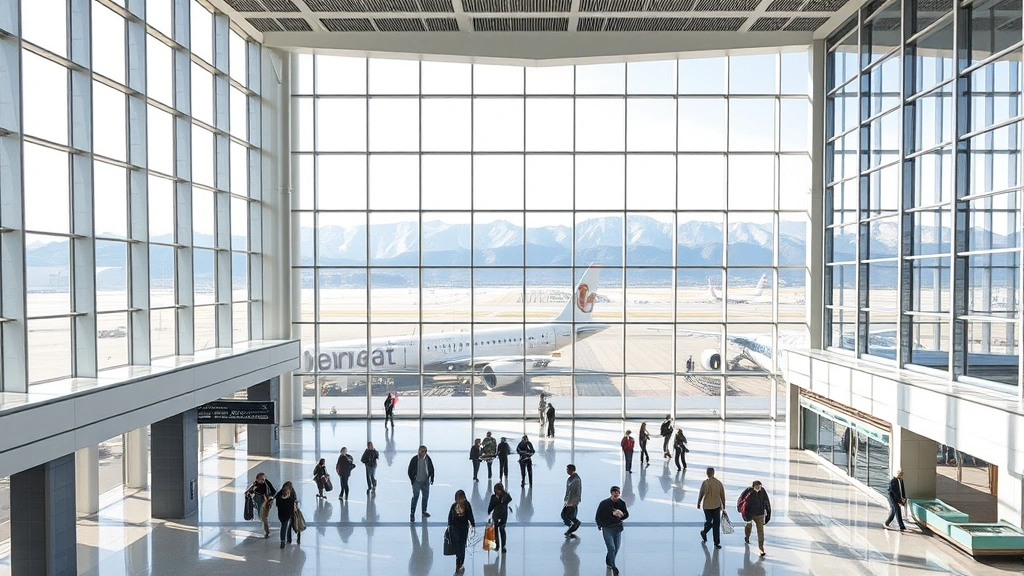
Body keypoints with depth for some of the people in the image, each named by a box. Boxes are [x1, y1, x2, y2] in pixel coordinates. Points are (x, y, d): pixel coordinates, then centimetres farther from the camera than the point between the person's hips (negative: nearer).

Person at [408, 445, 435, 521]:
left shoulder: (428, 459, -2)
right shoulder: (414, 459, -11)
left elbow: (431, 469, 10)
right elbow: (410, 470, -3)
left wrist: (432, 478, 6)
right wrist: (412, 479, -5)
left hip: (426, 481, 4)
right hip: (417, 481, -4)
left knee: (426, 496, 13)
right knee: (415, 497, -8)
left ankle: (424, 511, 30)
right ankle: (412, 513, -2)